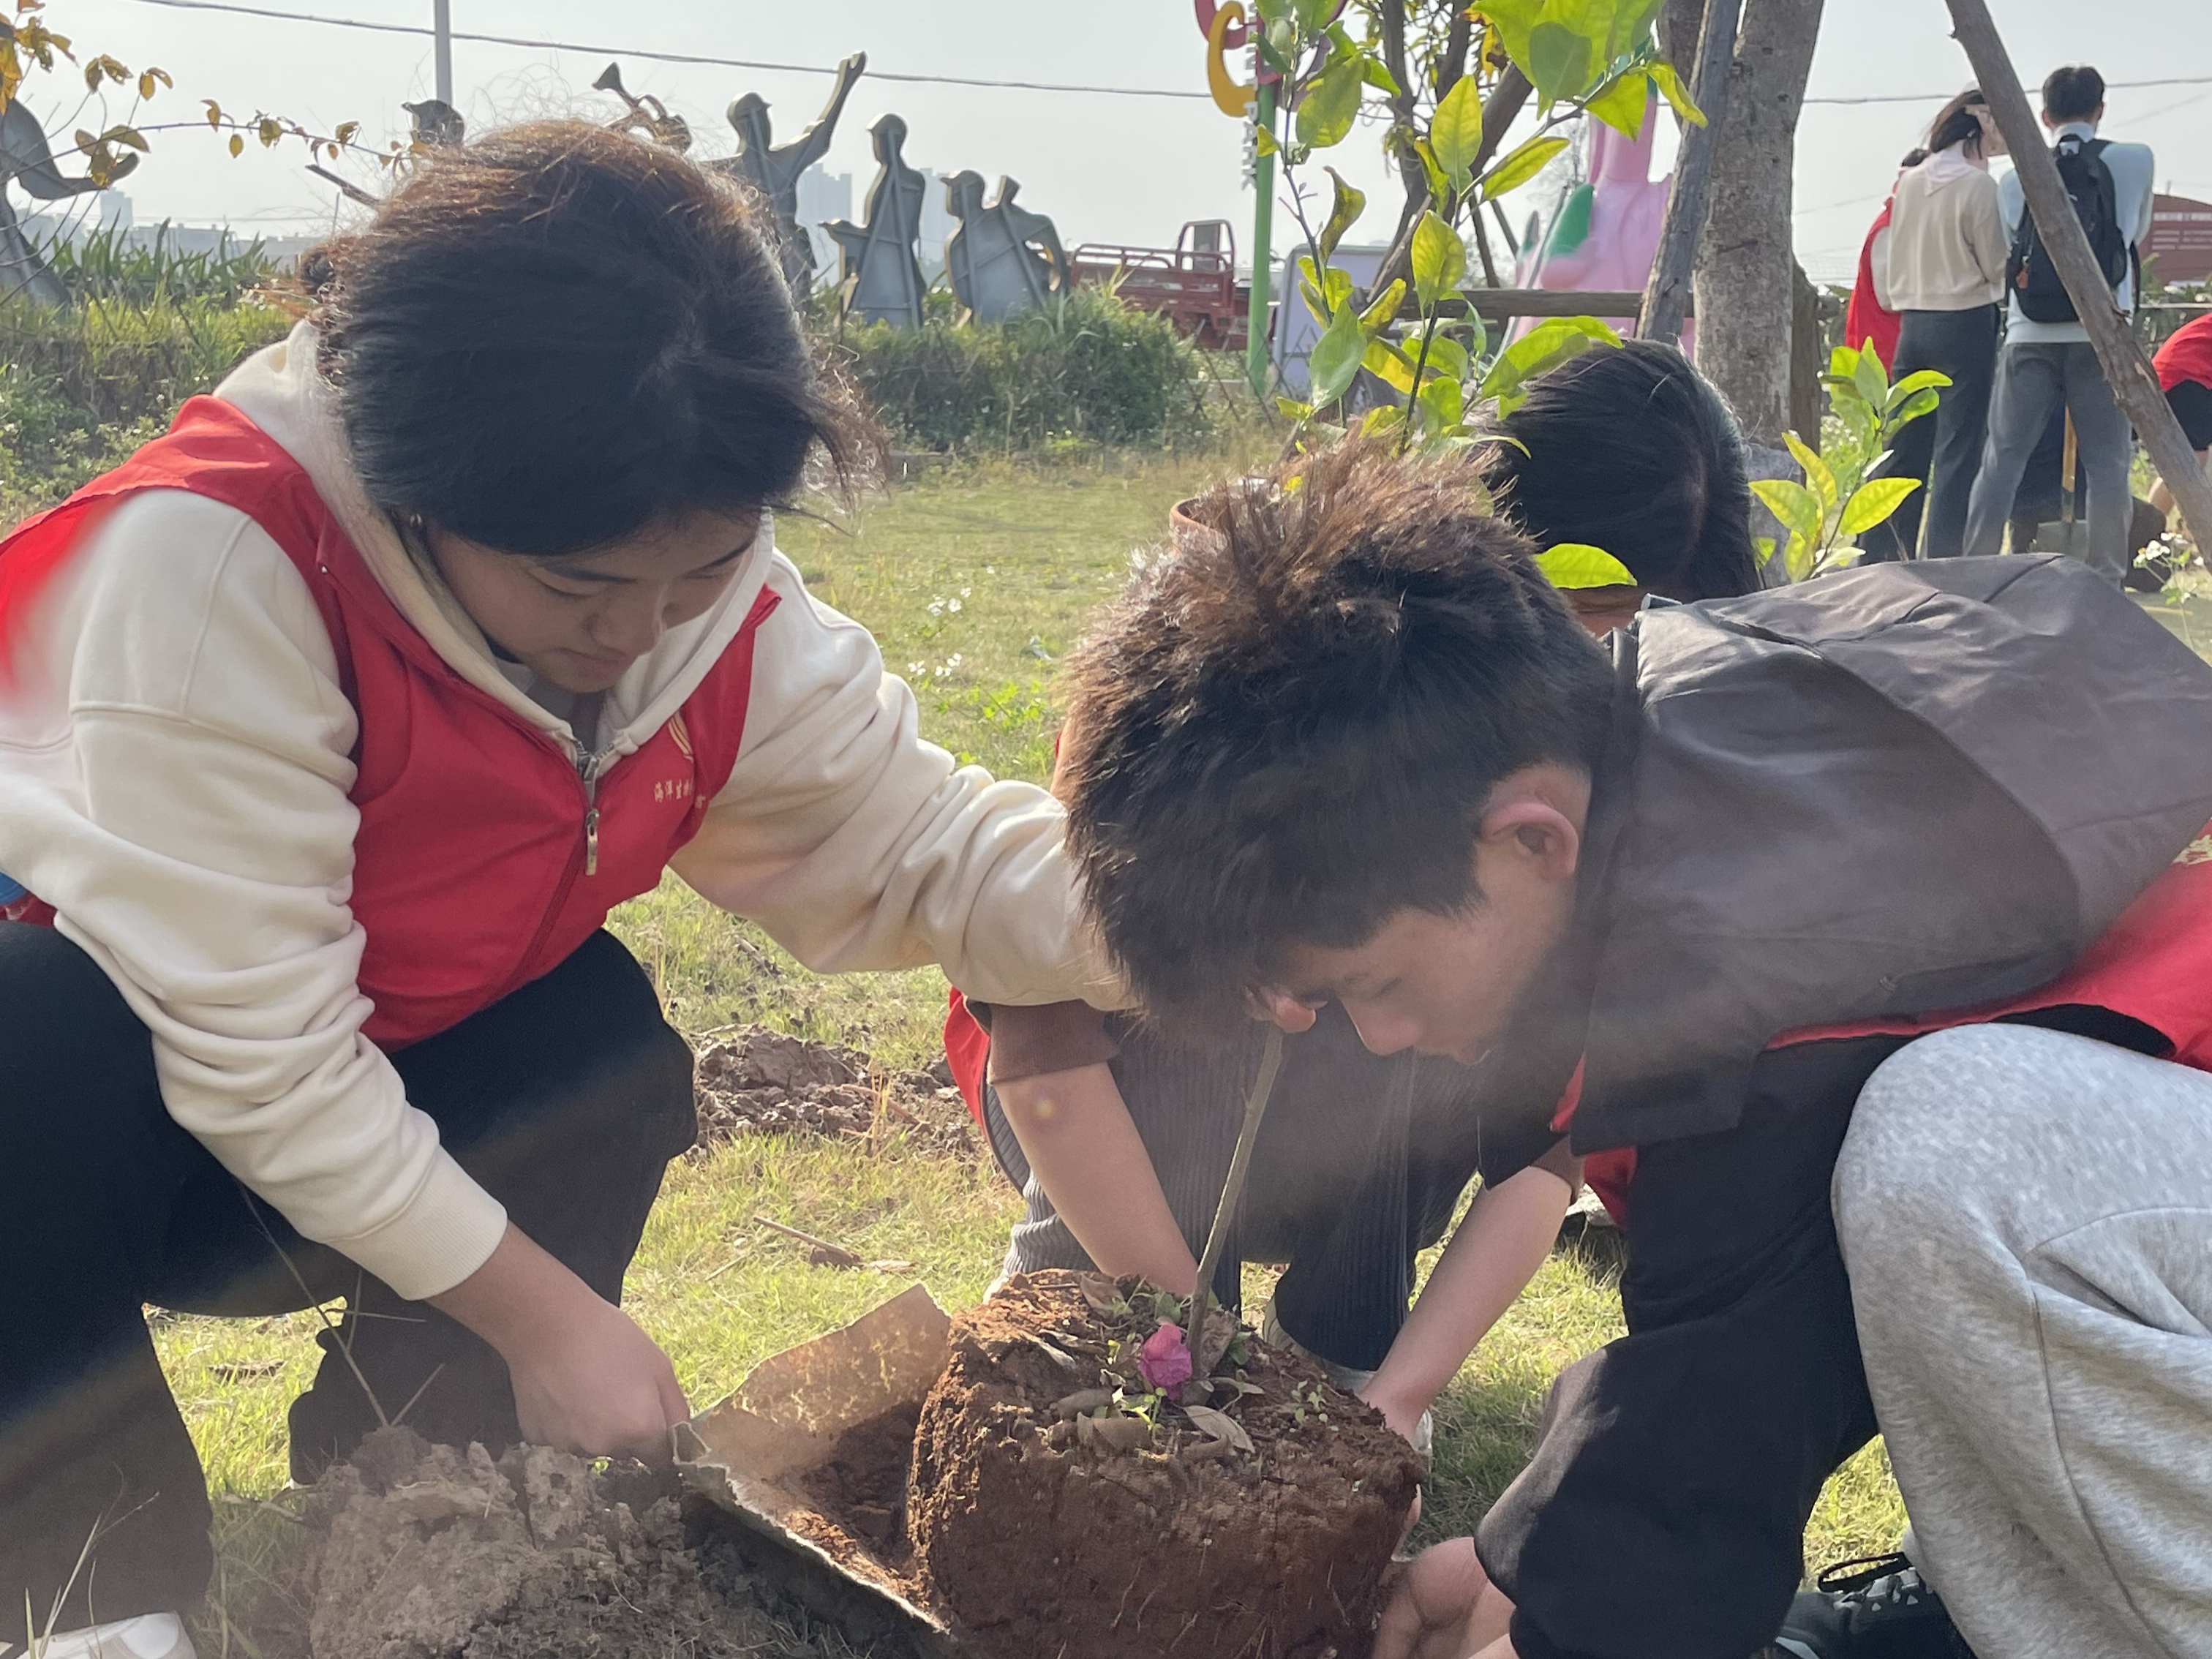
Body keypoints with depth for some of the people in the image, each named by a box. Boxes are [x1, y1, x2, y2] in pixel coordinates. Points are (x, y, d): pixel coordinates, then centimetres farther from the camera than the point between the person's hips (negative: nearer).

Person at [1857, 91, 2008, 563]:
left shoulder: (1910, 180, 9)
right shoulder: (1978, 184, -10)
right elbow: (1999, 267, -6)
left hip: (1913, 324, 7)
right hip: (1966, 325, -7)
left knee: (1906, 449, 11)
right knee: (1958, 453, -4)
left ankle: (1874, 559, 12)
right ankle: (1945, 560, -5)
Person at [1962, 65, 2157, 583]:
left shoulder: (2017, 177, 6)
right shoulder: (2135, 161, 5)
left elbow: (2005, 258, 12)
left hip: (2029, 337, 1)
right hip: (2101, 338, -1)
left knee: (2001, 459, 6)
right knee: (2108, 463, 3)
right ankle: (2106, 580, 0)